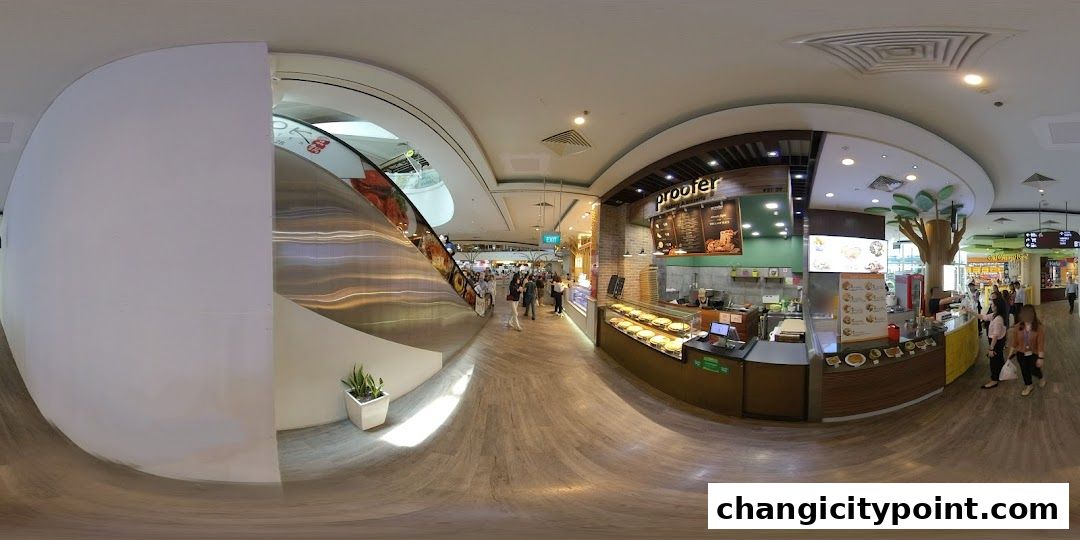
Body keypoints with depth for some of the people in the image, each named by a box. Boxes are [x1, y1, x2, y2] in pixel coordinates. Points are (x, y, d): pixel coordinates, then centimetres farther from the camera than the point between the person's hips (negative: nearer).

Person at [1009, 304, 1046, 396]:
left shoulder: (1038, 328, -19)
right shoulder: (1018, 327, -10)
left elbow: (1040, 344, -17)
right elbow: (1014, 342, -1)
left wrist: (1040, 358, -16)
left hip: (1034, 354, -3)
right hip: (1021, 354, 3)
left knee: (1034, 370, 9)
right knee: (1024, 371, 14)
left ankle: (1041, 378, 45)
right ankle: (1028, 386, 38)